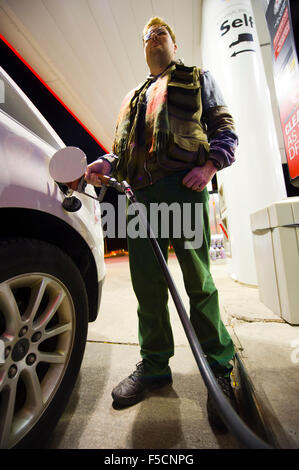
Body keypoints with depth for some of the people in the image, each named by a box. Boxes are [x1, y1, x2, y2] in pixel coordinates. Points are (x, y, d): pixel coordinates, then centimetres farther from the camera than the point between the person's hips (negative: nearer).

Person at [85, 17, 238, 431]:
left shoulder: (198, 78, 27)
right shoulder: (134, 97, 37)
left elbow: (224, 127, 14)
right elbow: (124, 144, 27)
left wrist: (210, 164, -7)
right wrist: (105, 164, 5)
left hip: (184, 184, -3)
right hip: (143, 191, 4)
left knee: (198, 279, -7)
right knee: (146, 281, -1)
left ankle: (219, 368, 12)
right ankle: (154, 366, 16)